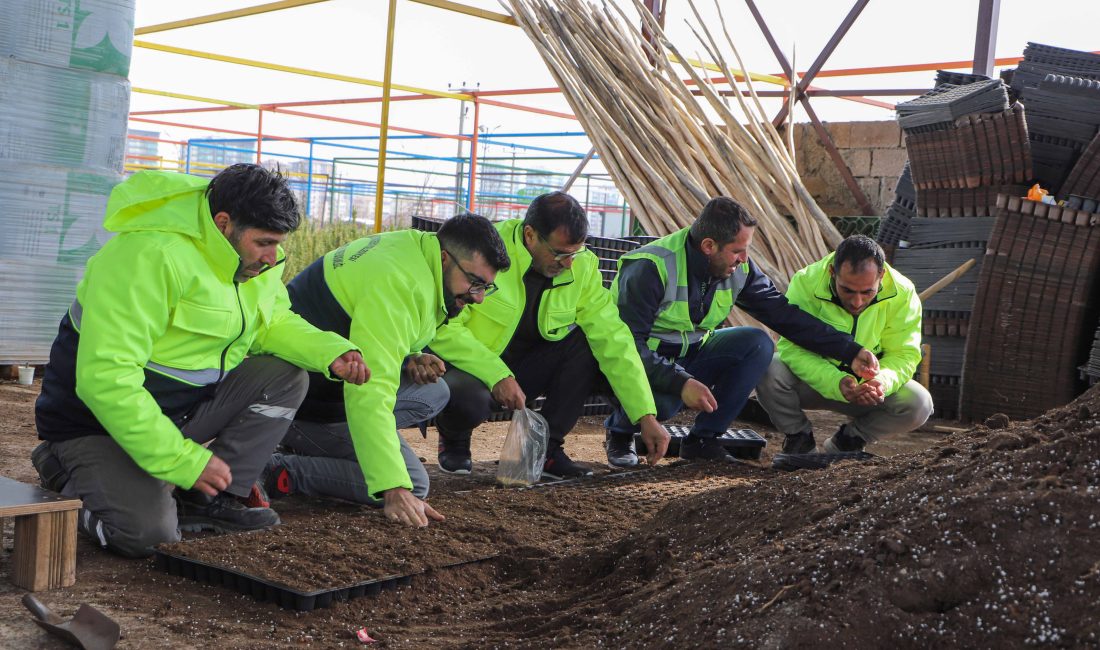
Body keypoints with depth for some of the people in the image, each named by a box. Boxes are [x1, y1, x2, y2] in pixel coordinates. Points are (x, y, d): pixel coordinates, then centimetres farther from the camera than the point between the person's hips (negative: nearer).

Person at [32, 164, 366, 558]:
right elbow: (105, 377, -32)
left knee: (286, 377, -9)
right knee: (147, 532, -26)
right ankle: (69, 475, 5)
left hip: (188, 402, 8)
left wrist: (331, 352, -15)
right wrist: (183, 460, -30)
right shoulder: (151, 255, -29)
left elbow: (275, 322, 8)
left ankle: (208, 501, -4)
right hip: (101, 419, -8)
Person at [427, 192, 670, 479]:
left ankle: (546, 448, -7)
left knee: (591, 342, -19)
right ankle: (453, 441, 1)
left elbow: (613, 339, -12)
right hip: (471, 367, -4)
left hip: (523, 368, 5)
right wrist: (496, 376, -34)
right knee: (466, 399, -38)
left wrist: (646, 416, -18)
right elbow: (442, 327, -25)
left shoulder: (582, 266, -10)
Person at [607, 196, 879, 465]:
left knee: (759, 344, -17)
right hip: (645, 363, -6)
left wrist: (850, 352, -10)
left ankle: (702, 439, -7)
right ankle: (619, 431, -2)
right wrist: (681, 383, -39)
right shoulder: (649, 268, -26)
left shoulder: (739, 269, -7)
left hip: (691, 357, 6)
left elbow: (784, 315, -4)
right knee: (664, 398, -39)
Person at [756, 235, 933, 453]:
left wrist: (883, 381, -39)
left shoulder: (903, 293, -18)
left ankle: (846, 441, 3)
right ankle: (800, 437, -3)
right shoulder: (806, 283, -26)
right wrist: (836, 383, -43)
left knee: (919, 404, -24)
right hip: (812, 382, -2)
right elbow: (793, 348, -27)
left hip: (866, 385, 2)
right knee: (767, 370, -33)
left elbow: (903, 354, -15)